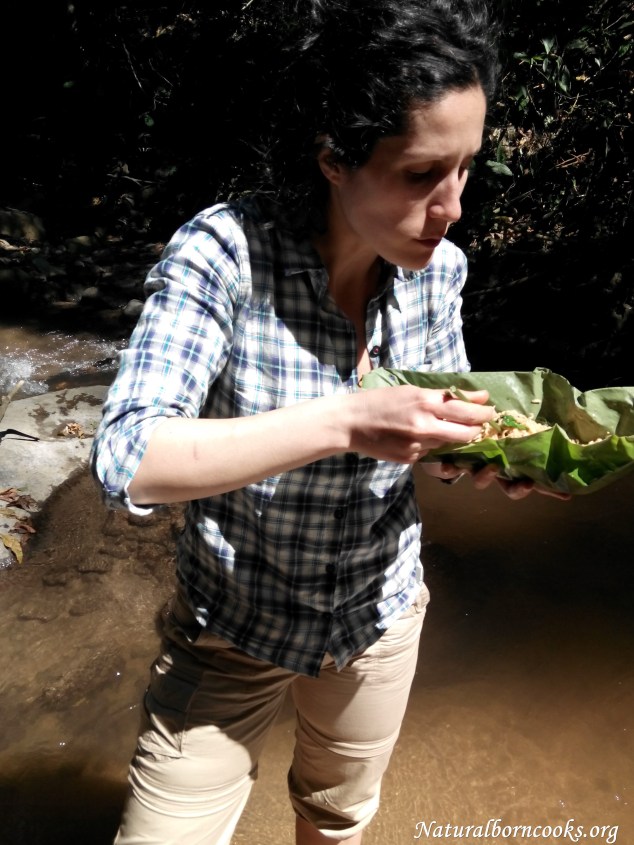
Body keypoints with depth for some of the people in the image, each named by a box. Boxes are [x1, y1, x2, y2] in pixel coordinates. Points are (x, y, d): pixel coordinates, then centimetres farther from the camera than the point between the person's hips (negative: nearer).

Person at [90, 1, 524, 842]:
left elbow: (431, 432, 1)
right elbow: (126, 462, -33)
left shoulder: (438, 265, -12)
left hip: (381, 613, 4)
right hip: (237, 623, -4)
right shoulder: (224, 251, -26)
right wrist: (345, 421, -42)